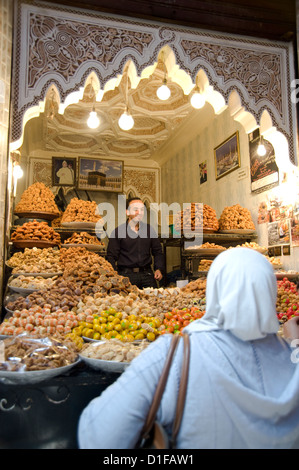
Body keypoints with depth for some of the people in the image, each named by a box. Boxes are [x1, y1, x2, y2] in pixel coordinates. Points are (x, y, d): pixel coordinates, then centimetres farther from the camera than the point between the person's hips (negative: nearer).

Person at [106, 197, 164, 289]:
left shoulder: (149, 229, 11)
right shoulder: (118, 231, 1)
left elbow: (157, 252, 18)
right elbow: (111, 256, 1)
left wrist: (158, 269, 4)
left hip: (147, 274, 3)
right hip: (126, 274, -3)